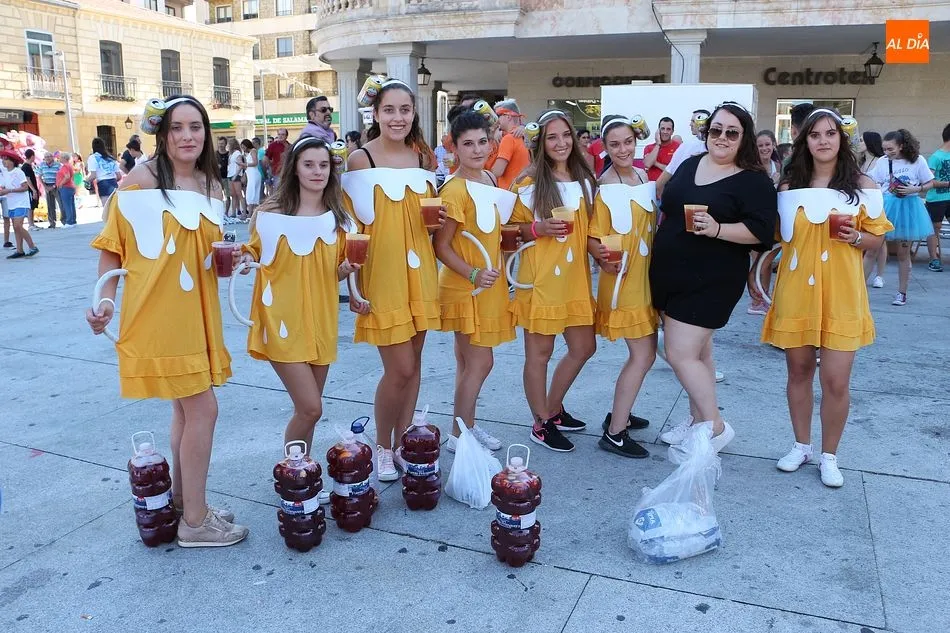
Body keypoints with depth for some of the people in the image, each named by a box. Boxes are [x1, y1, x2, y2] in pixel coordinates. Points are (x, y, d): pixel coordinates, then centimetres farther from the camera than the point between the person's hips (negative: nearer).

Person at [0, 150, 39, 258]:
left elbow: (25, 187, -14)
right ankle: (19, 250, 9)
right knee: (16, 227, 6)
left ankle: (32, 247, -8)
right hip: (11, 204, 7)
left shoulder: (18, 172, -8)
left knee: (18, 226, -16)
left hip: (21, 204, -7)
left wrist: (10, 190, -18)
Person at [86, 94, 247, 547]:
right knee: (203, 408, -6)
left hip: (197, 311, 7)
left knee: (186, 407, 15)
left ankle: (181, 498, 32)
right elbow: (113, 246, -6)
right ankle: (195, 520, 8)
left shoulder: (211, 186, 9)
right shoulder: (141, 180, -10)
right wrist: (105, 299, -14)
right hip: (158, 313, -7)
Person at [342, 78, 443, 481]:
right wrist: (352, 283, -12)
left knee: (413, 363, 10)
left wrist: (438, 218, -2)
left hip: (418, 271, 5)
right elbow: (352, 225, -7)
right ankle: (382, 447, 18)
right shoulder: (361, 159, -6)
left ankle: (403, 443, 26)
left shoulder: (423, 158, 9)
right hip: (382, 274, -5)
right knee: (400, 368, -5)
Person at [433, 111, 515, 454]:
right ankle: (459, 435, 12)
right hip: (464, 287, -8)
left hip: (488, 285, 8)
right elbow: (441, 246, -18)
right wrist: (473, 274, -24)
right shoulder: (455, 190, -18)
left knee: (469, 362, 16)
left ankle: (465, 424, 29)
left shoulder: (489, 179, 7)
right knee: (480, 362, -2)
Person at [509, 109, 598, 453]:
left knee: (583, 347, 12)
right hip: (540, 278, -6)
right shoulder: (529, 184, -7)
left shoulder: (585, 180, 9)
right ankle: (541, 424, 19)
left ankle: (554, 408, 32)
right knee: (539, 352, 4)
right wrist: (537, 228, -21)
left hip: (576, 277, 6)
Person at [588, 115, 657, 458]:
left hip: (645, 278, 8)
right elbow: (593, 237, -15)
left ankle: (620, 414, 29)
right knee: (643, 355, -7)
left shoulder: (642, 176, 8)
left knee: (644, 352, 13)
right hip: (622, 281, -8)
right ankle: (614, 433, 1)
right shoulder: (606, 187, -13)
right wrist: (605, 260, -31)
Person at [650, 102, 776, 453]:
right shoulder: (689, 165, 10)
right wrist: (657, 250, 18)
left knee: (680, 354, -9)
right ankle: (698, 420, 29)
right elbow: (667, 210, 19)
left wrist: (716, 229, -30)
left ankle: (715, 426, 8)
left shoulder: (754, 181, -9)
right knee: (697, 351, 16)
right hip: (669, 273, 7)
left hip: (711, 280, -7)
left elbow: (761, 231, -17)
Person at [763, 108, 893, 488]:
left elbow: (878, 238, 6)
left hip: (841, 295, -2)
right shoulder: (789, 186, 4)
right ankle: (801, 445, 31)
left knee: (836, 380, -2)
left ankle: (829, 456, 18)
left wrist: (856, 237, -15)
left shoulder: (862, 185, 0)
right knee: (799, 371, 13)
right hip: (796, 292, 2)